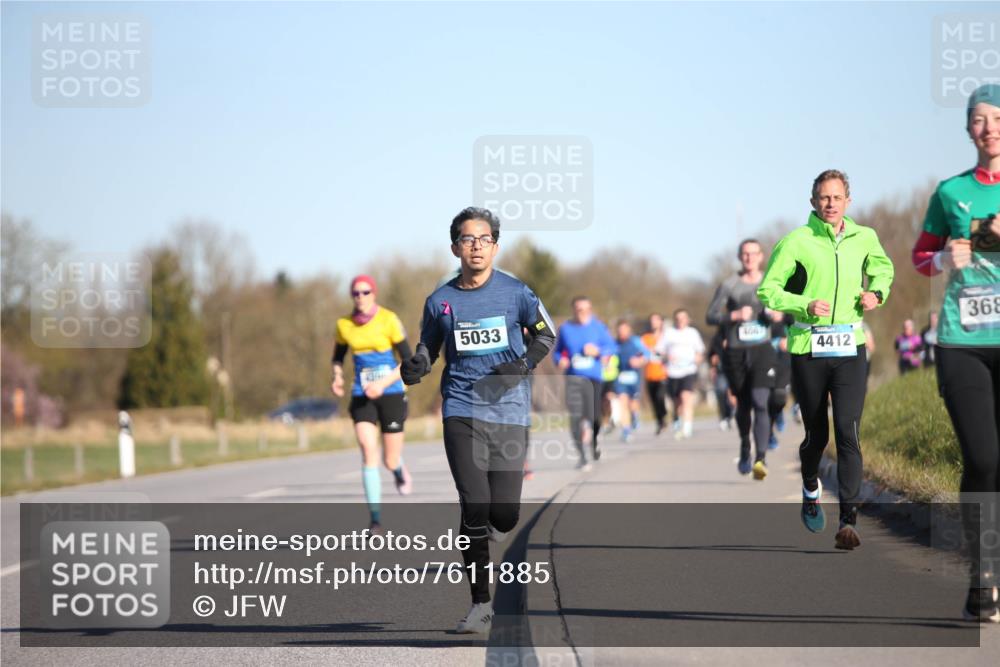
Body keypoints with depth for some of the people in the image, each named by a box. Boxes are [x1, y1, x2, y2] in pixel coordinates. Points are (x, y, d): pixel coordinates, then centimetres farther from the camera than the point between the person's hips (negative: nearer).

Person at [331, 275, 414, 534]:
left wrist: (383, 383, -20)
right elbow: (338, 357, 18)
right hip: (361, 396, 2)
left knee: (390, 461, 2)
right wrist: (337, 377, -4)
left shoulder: (389, 320, -9)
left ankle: (399, 470, 42)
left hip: (391, 394, -2)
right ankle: (375, 519, -13)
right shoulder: (344, 325, 1)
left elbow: (409, 361, -8)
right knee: (369, 452, -15)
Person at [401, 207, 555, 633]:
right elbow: (428, 346, 19)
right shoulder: (440, 301, 5)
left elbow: (546, 333, 12)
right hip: (462, 412, 0)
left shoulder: (515, 293, 0)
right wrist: (415, 367, -3)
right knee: (474, 508, -10)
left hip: (509, 412, 0)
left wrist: (524, 364, -6)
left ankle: (483, 535, 36)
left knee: (504, 515, -4)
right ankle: (480, 605, -2)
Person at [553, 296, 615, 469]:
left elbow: (611, 346, 5)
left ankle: (594, 440, 35)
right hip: (573, 377, 0)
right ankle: (582, 456, -6)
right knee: (575, 416, -14)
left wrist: (598, 351, -13)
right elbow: (557, 350, 14)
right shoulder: (565, 328, 5)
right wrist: (560, 360, -6)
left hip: (593, 377, 0)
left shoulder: (598, 326, 3)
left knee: (594, 416, 0)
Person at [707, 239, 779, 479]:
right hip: (735, 352, 0)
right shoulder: (729, 285, 1)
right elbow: (711, 317, -2)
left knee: (760, 403, -17)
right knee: (743, 404, 13)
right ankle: (745, 448, 40)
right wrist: (735, 315, -18)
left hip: (762, 351, 0)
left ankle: (760, 459, -25)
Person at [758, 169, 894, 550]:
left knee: (848, 432, -12)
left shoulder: (864, 238, 7)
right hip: (808, 347, -1)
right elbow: (767, 290, -4)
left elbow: (883, 267, 28)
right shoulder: (796, 242, -5)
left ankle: (849, 521, -15)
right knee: (816, 433, 9)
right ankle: (810, 491, 40)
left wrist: (877, 293, 7)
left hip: (850, 347, 1)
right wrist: (806, 305, -18)